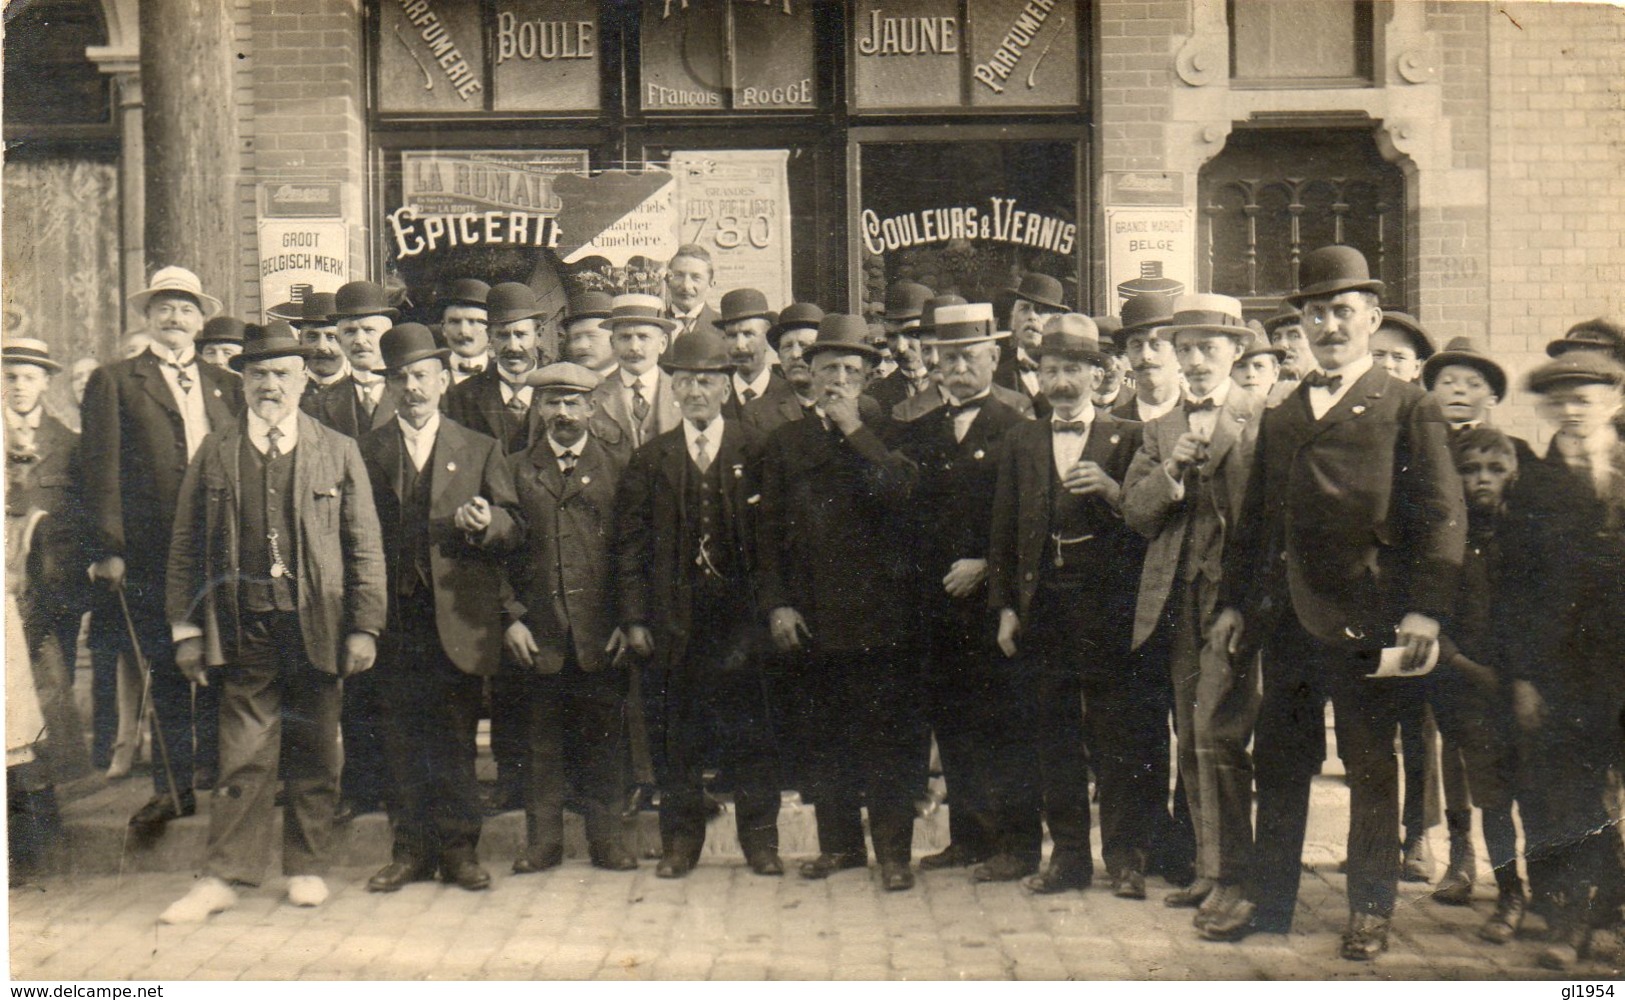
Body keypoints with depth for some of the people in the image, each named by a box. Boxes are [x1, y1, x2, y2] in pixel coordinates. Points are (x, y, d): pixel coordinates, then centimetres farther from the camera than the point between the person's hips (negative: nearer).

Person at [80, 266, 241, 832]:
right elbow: (101, 472, -2)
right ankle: (173, 786, 13)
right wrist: (106, 549, -10)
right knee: (166, 673, 3)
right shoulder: (114, 382, 5)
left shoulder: (225, 386, 15)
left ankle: (213, 764, 23)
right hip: (154, 551, -2)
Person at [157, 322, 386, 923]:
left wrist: (365, 627, -3)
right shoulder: (214, 454, 8)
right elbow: (185, 549, 8)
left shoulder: (338, 452, 6)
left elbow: (365, 547, 4)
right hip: (244, 630, 0)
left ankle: (308, 868, 22)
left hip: (317, 626, 0)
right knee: (244, 758, 1)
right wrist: (186, 630, 3)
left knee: (314, 755, 8)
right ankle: (224, 877, 10)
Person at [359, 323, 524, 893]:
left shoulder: (480, 450, 10)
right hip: (394, 618, 1)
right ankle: (411, 848, 16)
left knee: (456, 739, 3)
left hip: (458, 618, -1)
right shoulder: (367, 451, 11)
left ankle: (459, 847, 13)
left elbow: (515, 529, 4)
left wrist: (486, 522, -19)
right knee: (401, 739, 6)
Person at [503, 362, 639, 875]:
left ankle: (606, 839, 16)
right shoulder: (516, 468, 9)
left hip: (603, 632, -1)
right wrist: (511, 617, -3)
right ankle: (543, 841, 16)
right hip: (539, 631, 1)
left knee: (603, 737, 5)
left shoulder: (618, 464, 7)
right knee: (541, 739, 5)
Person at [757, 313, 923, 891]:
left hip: (878, 611, -2)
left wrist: (854, 430, -11)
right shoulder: (786, 442, 12)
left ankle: (893, 850, 7)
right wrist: (776, 603, 0)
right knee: (824, 735, 9)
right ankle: (838, 842, 22)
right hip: (811, 615, 2)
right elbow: (770, 529, 9)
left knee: (886, 734, -2)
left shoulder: (885, 437, 8)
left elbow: (900, 493, -14)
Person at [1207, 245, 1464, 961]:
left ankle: (1371, 909, 21)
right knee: (1277, 764, 11)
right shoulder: (1279, 418, 17)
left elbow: (1442, 514, -6)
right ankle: (1267, 900, 23)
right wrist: (1233, 600, 11)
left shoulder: (1406, 408, 1)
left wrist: (1426, 608, -16)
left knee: (1370, 768, 7)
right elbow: (1254, 517, 19)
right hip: (1285, 619, 5)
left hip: (1366, 623, -5)